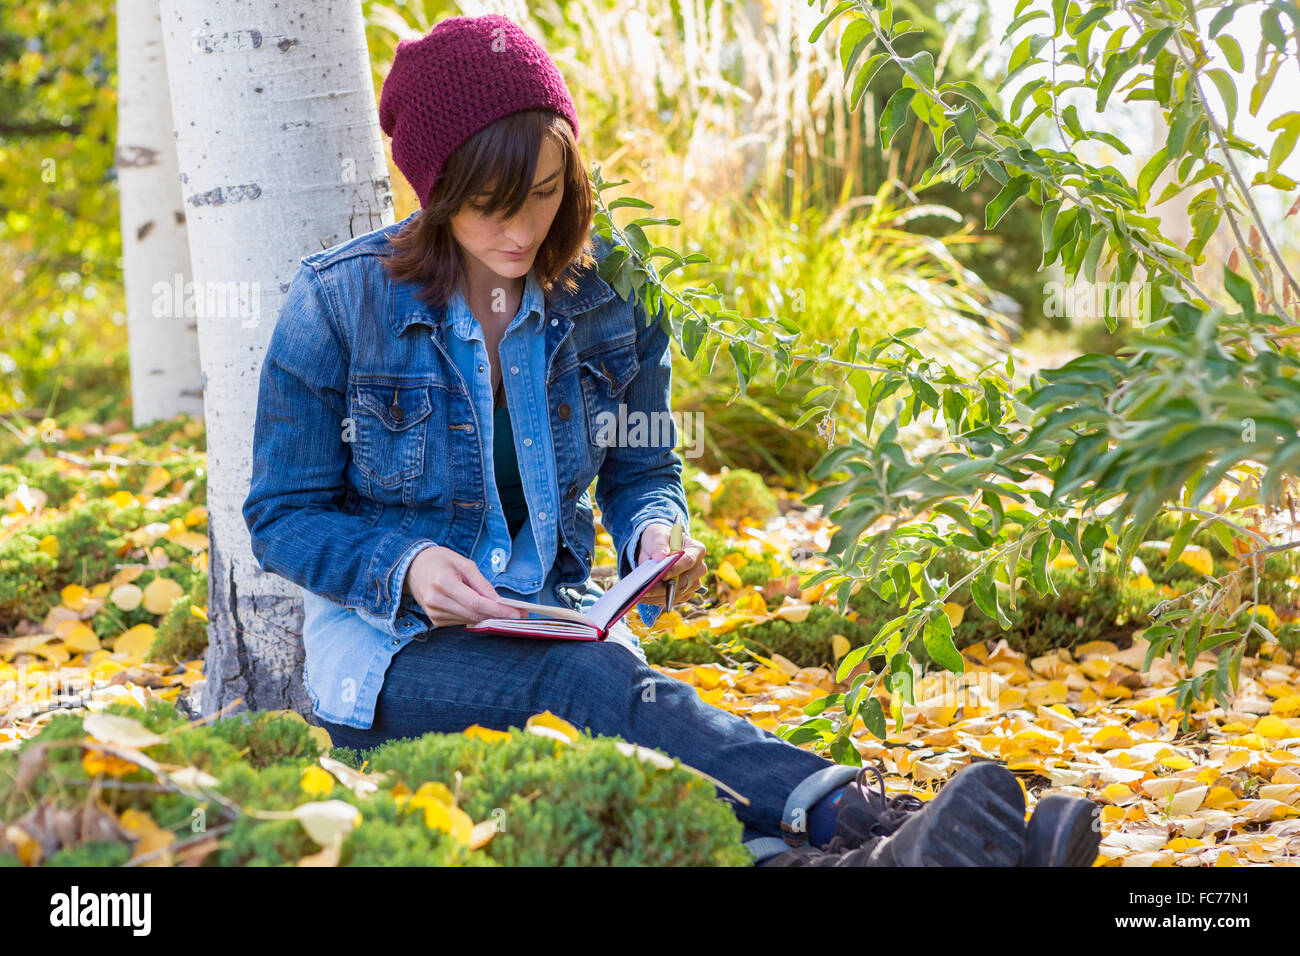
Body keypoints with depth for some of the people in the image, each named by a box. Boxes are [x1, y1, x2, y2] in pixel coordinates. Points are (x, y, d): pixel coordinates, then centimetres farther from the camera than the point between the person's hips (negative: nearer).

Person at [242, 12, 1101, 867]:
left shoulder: (609, 297, 1)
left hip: (557, 619, 4)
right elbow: (283, 517, -2)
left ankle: (789, 852, -62)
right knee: (599, 685, -35)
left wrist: (654, 533, -12)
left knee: (618, 680, -35)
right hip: (392, 644, -3)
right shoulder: (339, 302, -8)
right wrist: (407, 566, -22)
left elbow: (642, 472, 13)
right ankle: (863, 820, -58)